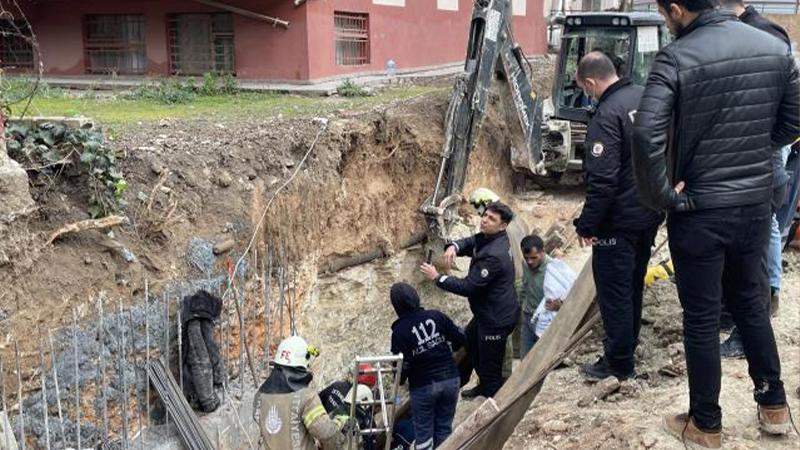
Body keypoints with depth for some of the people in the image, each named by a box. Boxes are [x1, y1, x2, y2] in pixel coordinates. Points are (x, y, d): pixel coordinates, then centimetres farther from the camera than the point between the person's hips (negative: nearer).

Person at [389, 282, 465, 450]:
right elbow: (460, 339, 0)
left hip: (423, 387, -3)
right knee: (444, 427, 16)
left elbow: (402, 365, -13)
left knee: (424, 430, 13)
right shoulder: (436, 316, -5)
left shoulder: (399, 331, -14)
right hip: (450, 380, 3)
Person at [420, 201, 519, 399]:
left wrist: (437, 277, -21)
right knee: (469, 345, 30)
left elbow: (468, 287, -29)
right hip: (485, 311, 11)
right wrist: (453, 247, -17)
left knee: (490, 366, 1)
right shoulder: (486, 237, -3)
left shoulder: (494, 255, -32)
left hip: (497, 318, -11)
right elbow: (468, 243, 8)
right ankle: (484, 386, 49)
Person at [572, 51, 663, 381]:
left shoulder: (607, 115, -22)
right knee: (633, 285, 20)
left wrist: (586, 225, -17)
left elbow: (602, 180, -25)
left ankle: (619, 363, 10)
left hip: (619, 221, -9)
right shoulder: (645, 98, 4)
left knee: (613, 291, 3)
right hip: (650, 214, 9)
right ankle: (628, 345, 33)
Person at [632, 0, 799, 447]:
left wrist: (663, 196, -16)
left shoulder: (676, 58, -17)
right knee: (752, 304, 22)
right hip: (756, 204, 5)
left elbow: (646, 134, -28)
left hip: (699, 210, -5)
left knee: (702, 319, 8)